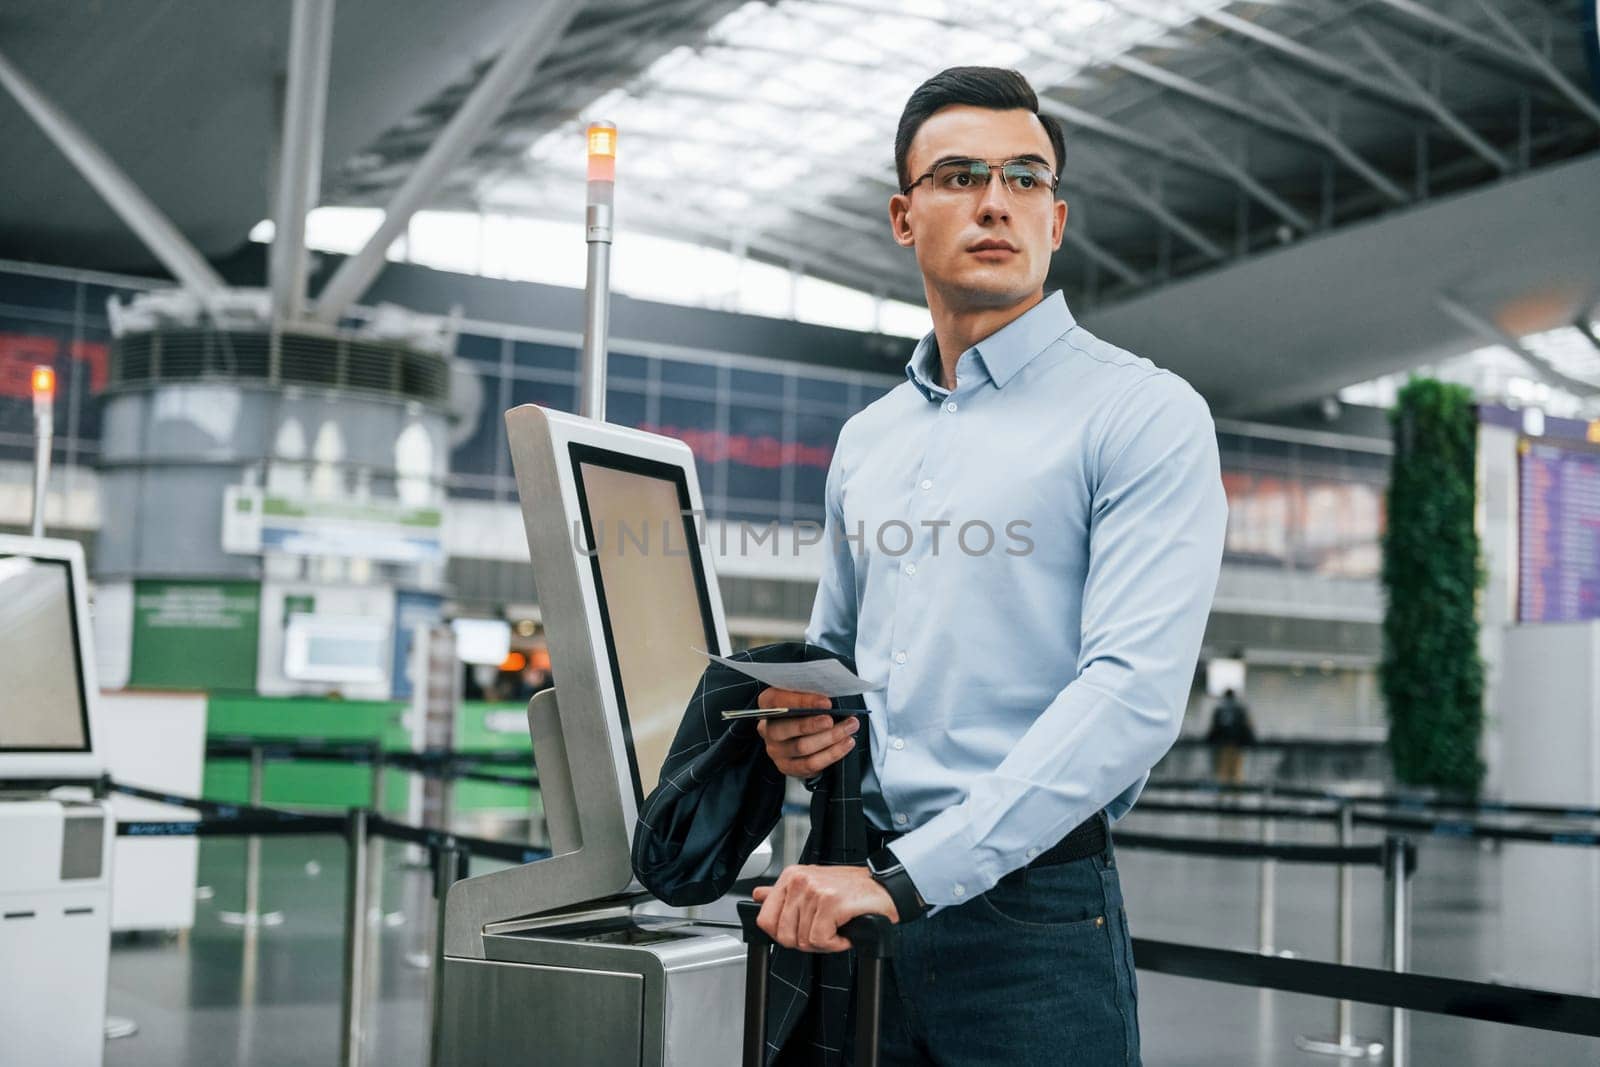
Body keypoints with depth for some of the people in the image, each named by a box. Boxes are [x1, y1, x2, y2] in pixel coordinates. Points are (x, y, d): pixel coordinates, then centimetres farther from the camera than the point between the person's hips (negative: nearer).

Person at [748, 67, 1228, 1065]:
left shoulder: (1143, 415, -7)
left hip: (1030, 911, -5)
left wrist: (910, 879, -23)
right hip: (853, 898, 6)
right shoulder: (867, 440, 13)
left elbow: (1133, 692, -18)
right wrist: (797, 721, 1)